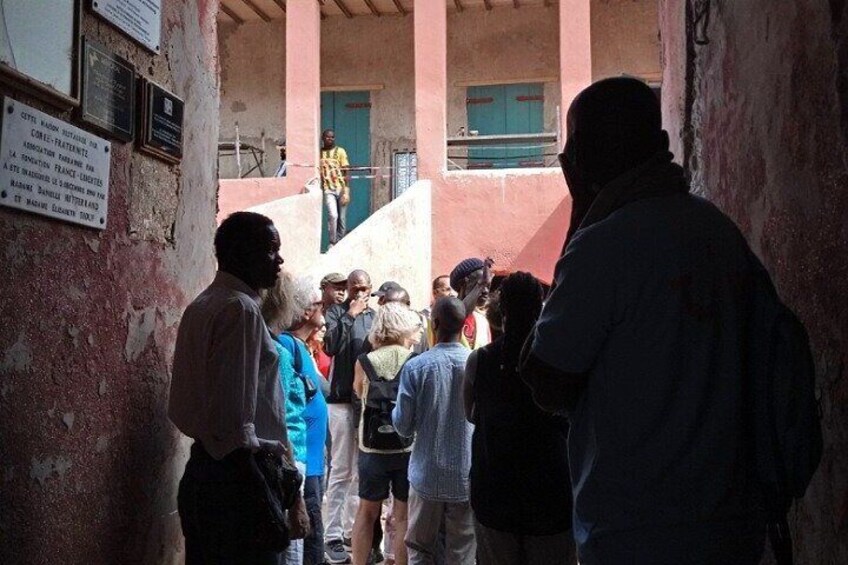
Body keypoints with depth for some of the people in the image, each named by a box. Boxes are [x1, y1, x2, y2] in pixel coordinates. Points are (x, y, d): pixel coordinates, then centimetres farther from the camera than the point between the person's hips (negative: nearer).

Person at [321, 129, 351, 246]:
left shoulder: (340, 151, 0)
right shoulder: (319, 153, 6)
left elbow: (347, 172, -3)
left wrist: (346, 191, -11)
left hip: (341, 188, 0)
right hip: (328, 190, 0)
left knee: (342, 218, 4)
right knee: (333, 215, -18)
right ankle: (332, 243, -6)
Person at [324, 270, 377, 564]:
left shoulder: (375, 316, 11)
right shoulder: (337, 312, -1)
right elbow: (331, 346, -18)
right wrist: (350, 315, -16)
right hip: (342, 400, -4)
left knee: (362, 471, 11)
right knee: (341, 471, -4)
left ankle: (352, 528, 22)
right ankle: (333, 536, 2)